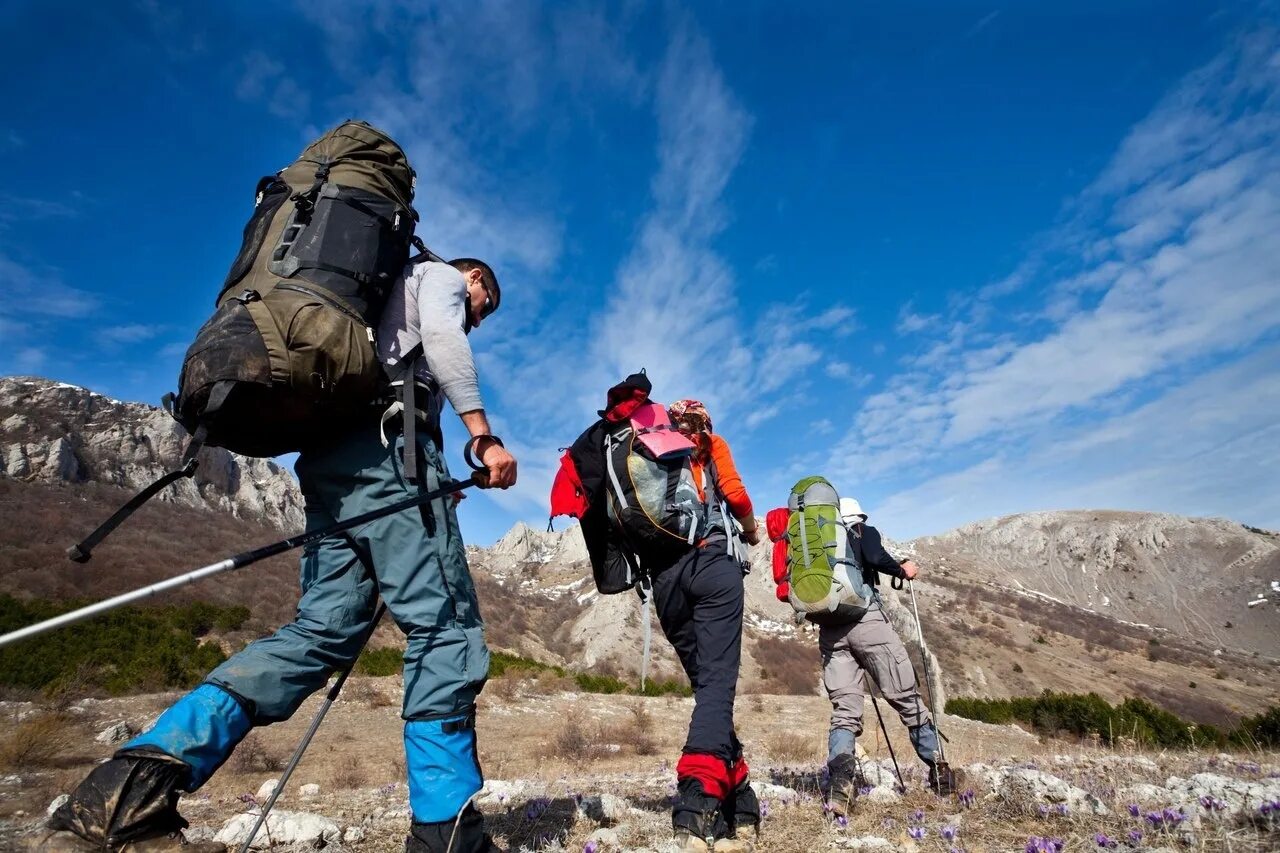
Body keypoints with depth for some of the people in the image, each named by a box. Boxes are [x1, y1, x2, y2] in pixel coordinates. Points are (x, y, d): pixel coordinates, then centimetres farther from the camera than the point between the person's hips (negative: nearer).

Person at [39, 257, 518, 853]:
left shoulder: (384, 296, 39)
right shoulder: (439, 275, 15)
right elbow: (441, 333, -8)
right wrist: (482, 435, -15)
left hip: (326, 456, 9)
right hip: (386, 445, -8)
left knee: (322, 630, 1)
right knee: (444, 621, -11)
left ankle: (129, 790, -11)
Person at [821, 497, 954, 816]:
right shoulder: (866, 533, 14)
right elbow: (875, 557, -9)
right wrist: (903, 570, 7)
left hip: (829, 630, 4)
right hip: (866, 620, -3)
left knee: (844, 710, 2)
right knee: (907, 697, 9)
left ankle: (841, 776, -20)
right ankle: (938, 769, 16)